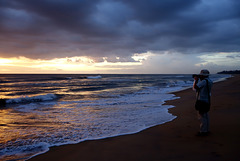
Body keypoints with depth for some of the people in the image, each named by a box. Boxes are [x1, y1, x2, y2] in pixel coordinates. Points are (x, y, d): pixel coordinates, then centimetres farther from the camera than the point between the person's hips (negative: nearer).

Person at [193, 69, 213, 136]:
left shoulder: (204, 81, -19)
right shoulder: (209, 80, 12)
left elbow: (195, 87, -18)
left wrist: (196, 80, -6)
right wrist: (197, 80, 14)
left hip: (202, 101, -10)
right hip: (207, 100, 10)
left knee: (201, 116, -6)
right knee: (205, 116, 15)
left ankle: (203, 131, -3)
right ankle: (206, 130, 23)